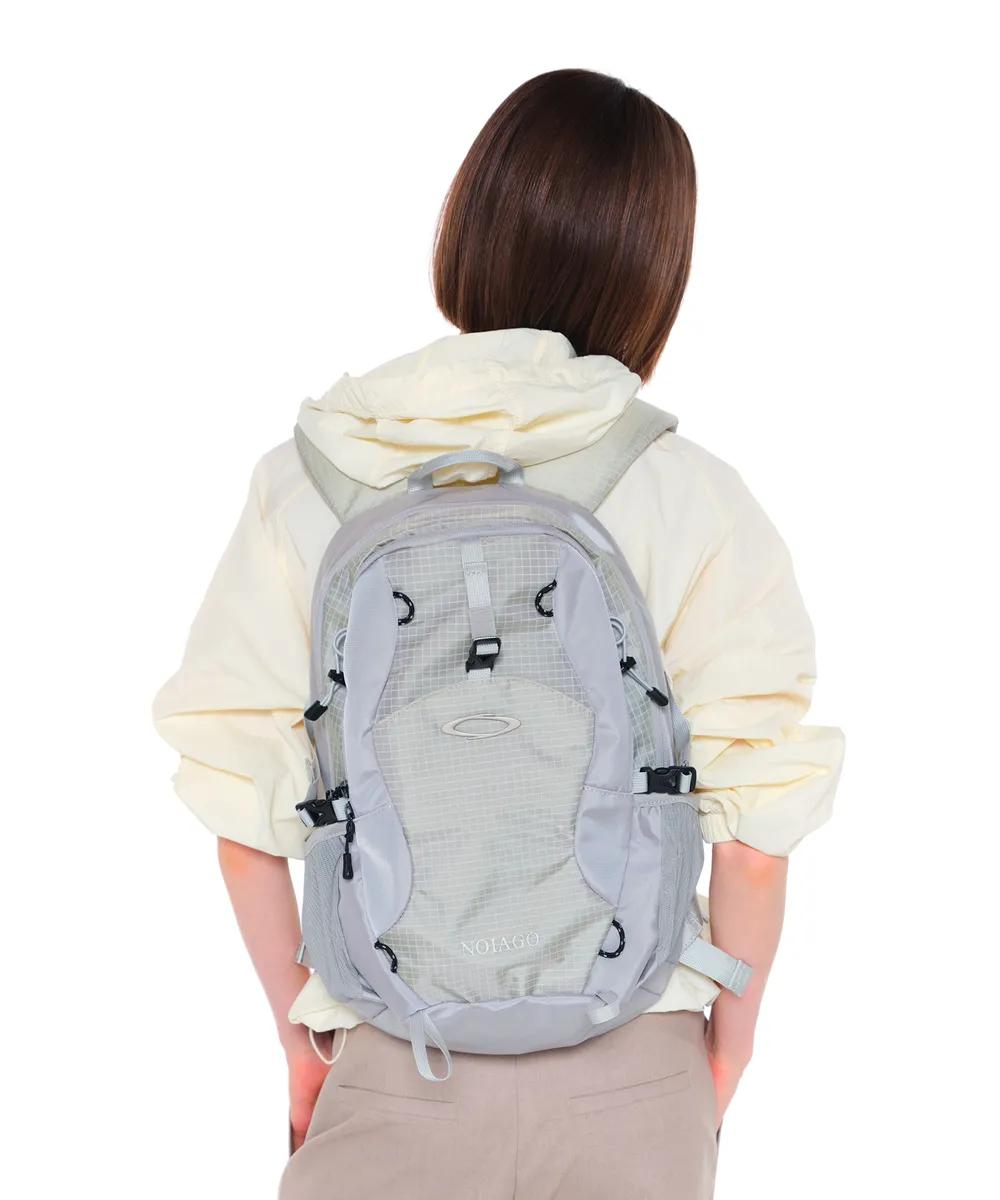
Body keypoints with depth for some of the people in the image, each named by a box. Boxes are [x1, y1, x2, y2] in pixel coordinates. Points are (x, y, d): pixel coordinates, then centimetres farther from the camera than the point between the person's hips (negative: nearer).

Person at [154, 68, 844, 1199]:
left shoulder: (304, 481, -5)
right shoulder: (696, 499, -9)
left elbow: (241, 804, -4)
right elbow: (755, 828, -8)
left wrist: (301, 1031, 9)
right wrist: (728, 1046, 7)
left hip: (392, 1075, 0)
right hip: (633, 1077, 1)